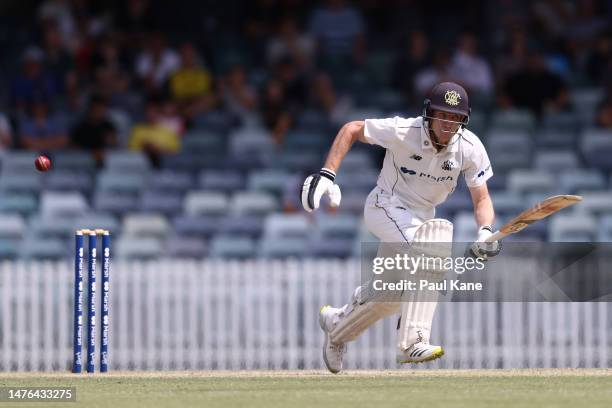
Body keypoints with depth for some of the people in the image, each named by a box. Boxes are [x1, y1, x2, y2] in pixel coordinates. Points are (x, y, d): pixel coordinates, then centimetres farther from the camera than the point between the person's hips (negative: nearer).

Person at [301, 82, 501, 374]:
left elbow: (482, 199, -10)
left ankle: (337, 323, 38)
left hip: (421, 218, 6)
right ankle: (412, 343, -38)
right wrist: (326, 175, -20)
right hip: (385, 207, -6)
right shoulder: (402, 131, -23)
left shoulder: (470, 148, -14)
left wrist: (485, 232, -31)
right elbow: (351, 129, -11)